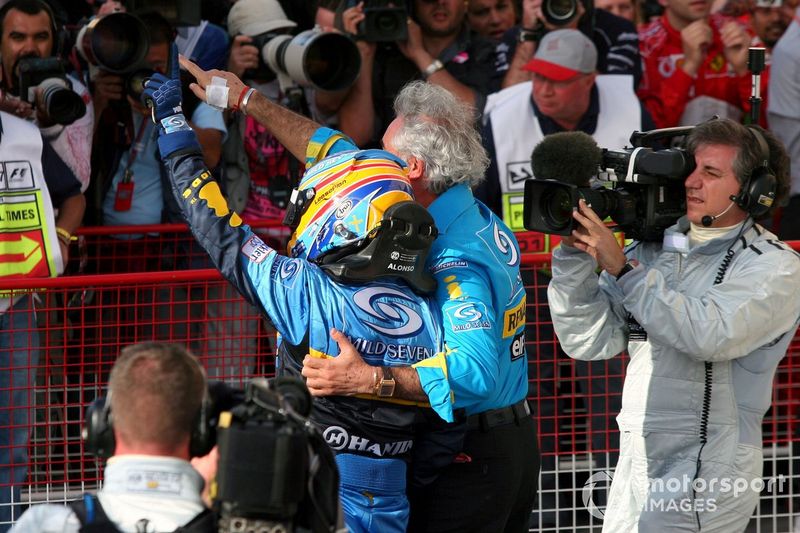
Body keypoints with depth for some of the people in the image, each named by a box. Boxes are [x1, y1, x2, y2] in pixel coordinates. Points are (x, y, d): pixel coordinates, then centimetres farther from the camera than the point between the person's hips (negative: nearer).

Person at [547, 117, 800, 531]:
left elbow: (710, 334, -24)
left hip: (705, 476, -6)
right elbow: (588, 340, 6)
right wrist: (575, 254, -7)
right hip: (636, 464, 6)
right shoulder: (654, 250, 9)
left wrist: (623, 269, -20)